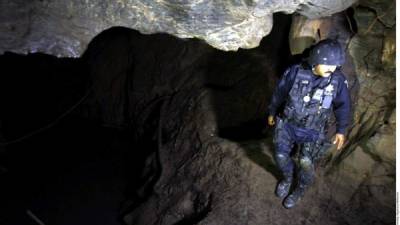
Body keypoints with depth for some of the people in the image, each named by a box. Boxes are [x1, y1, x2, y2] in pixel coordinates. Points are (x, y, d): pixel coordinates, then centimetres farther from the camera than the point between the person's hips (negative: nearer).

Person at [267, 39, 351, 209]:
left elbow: (343, 106, 0)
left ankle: (300, 190, 24)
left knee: (306, 163, -7)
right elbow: (279, 93, -3)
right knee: (281, 156, 7)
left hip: (313, 131, 0)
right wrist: (272, 112, 9)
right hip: (288, 124, 1)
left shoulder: (338, 80, -16)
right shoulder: (295, 72, -19)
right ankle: (288, 177, 41)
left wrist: (341, 131, 3)